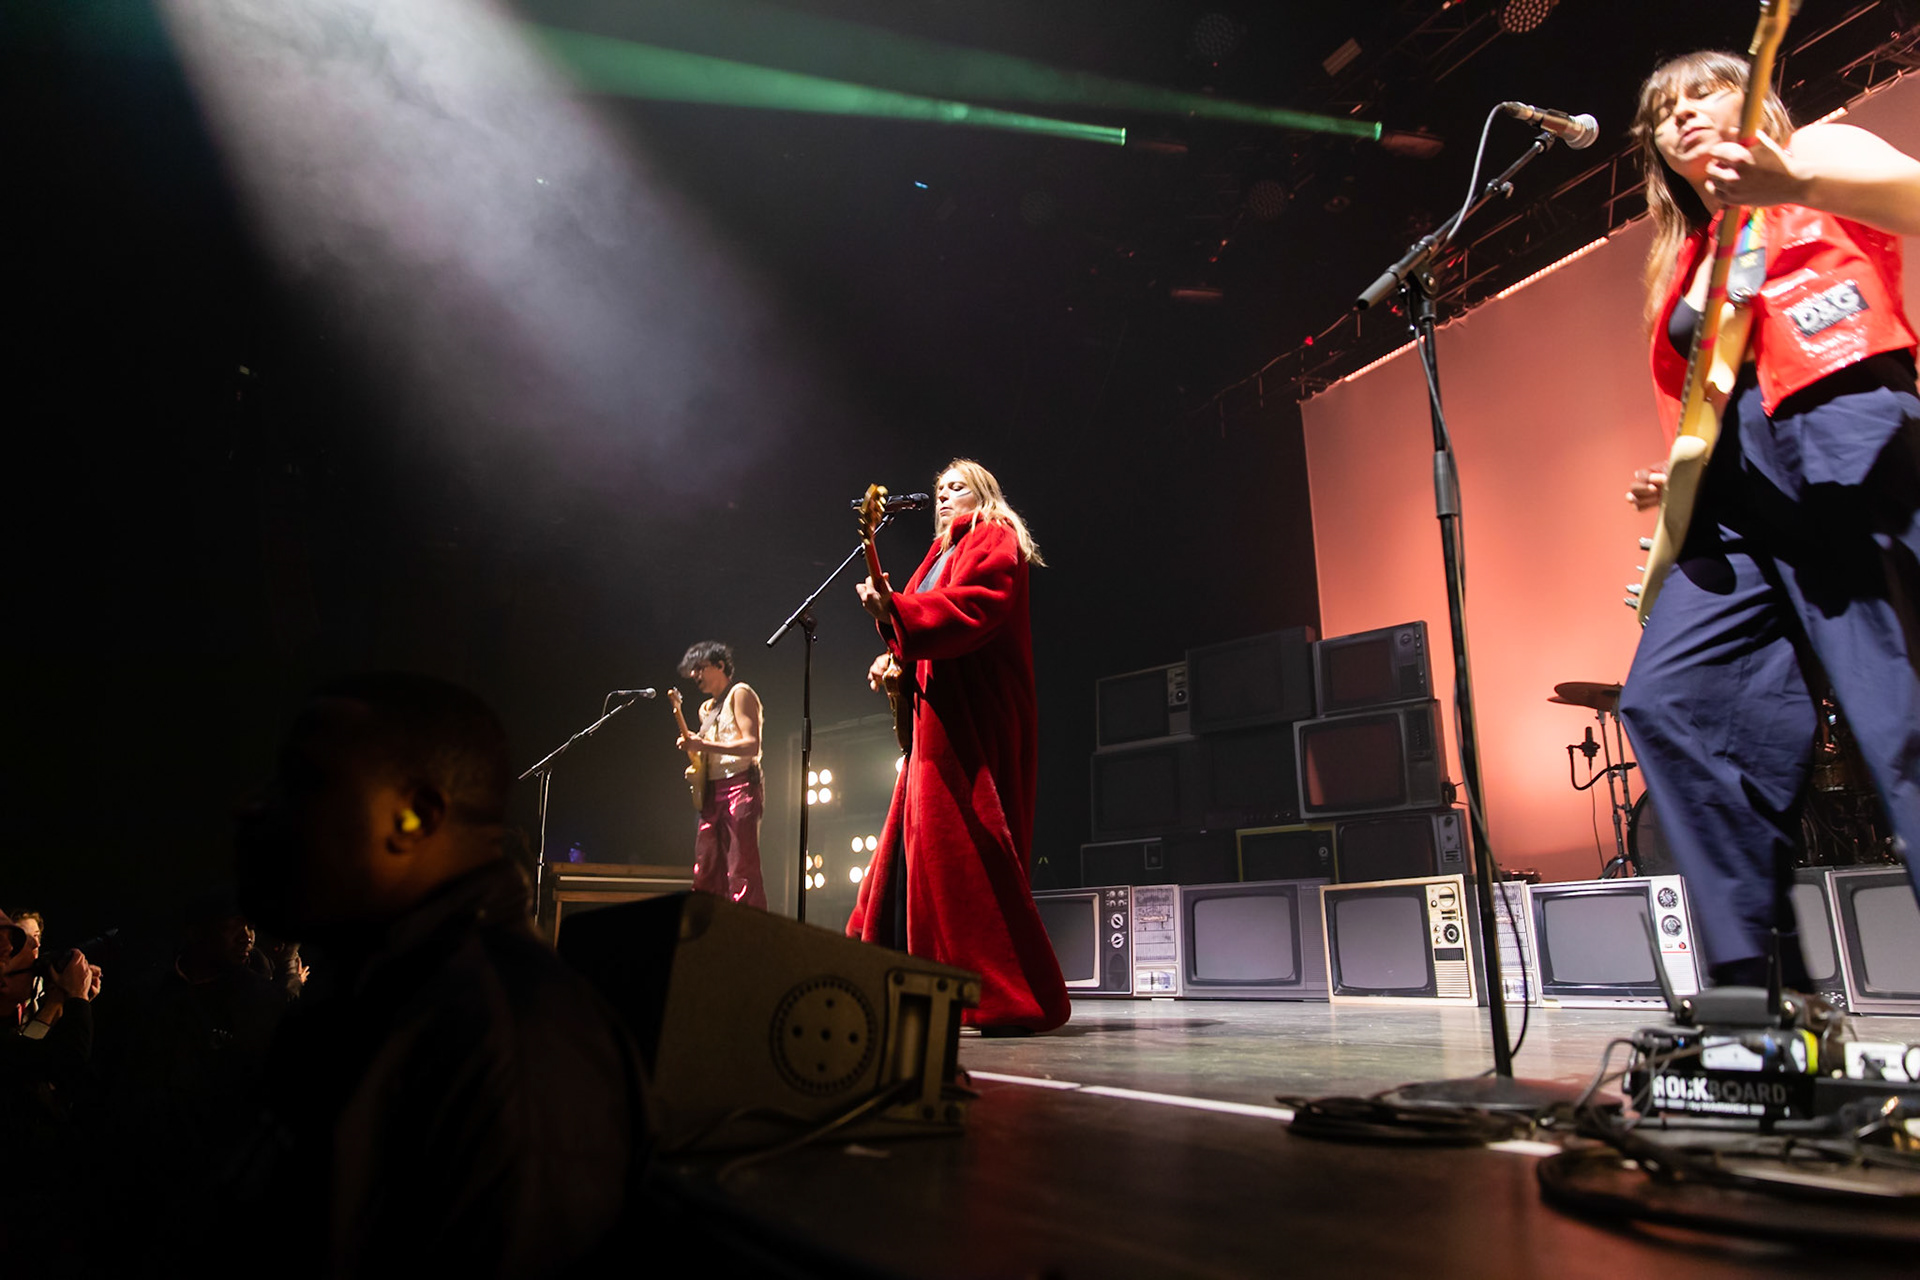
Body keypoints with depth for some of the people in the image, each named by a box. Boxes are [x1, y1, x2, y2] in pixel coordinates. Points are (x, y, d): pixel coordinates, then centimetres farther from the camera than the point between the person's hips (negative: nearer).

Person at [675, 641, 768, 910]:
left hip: (739, 789, -8)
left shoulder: (740, 693, 0)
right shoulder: (706, 709, 25)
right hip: (711, 794, 8)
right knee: (706, 878, 2)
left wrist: (704, 745, -20)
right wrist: (693, 746, 7)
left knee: (741, 875, -14)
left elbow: (752, 745, -12)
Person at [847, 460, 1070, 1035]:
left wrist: (894, 610, -26)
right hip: (936, 717, 10)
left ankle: (1011, 997, -10)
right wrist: (893, 660, 4)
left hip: (971, 718, -10)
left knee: (963, 850, -14)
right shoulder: (941, 553, 28)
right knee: (917, 846, 7)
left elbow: (971, 611, -18)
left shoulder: (993, 540, 0)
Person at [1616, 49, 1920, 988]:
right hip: (1735, 491, 6)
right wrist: (1672, 479, 10)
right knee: (1664, 695, -10)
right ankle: (1755, 970, -5)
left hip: (1844, 445, -6)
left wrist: (1796, 187, -25)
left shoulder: (1818, 150, 14)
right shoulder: (1686, 262, 29)